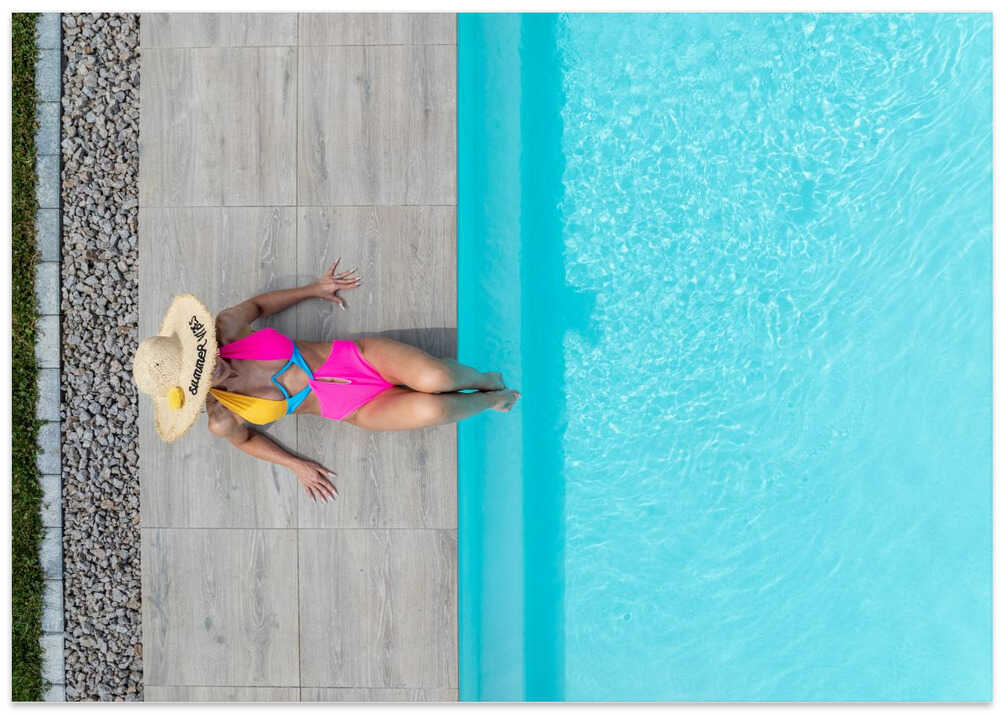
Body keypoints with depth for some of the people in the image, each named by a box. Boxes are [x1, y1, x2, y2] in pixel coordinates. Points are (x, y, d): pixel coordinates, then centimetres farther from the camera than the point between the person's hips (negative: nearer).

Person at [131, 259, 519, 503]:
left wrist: (314, 289, 9)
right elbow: (247, 438, 8)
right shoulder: (222, 420, -12)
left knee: (435, 377, -25)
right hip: (358, 409, -2)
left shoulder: (224, 330, -10)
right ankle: (492, 400, 9)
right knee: (430, 409, -27)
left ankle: (485, 379, 13)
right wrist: (297, 466, 4)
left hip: (358, 354, 2)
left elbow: (256, 304, 10)